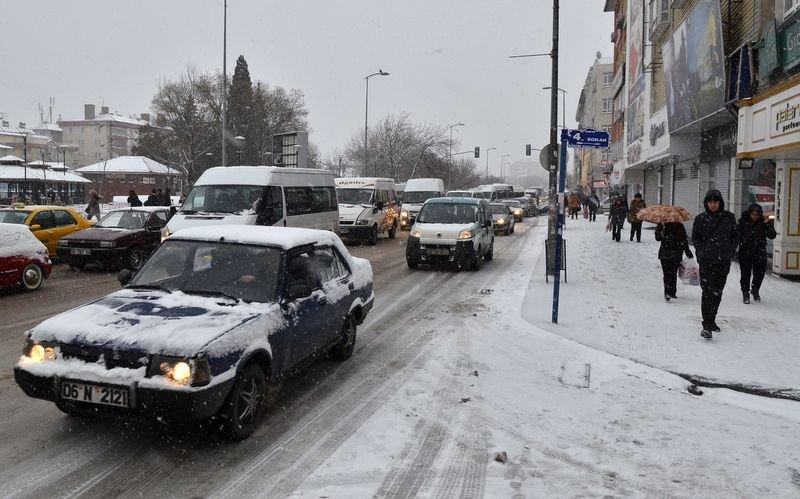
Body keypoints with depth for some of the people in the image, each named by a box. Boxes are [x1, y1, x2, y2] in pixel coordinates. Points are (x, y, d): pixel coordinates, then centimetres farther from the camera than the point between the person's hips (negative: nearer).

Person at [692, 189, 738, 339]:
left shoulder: (729, 217, 4)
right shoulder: (700, 219, 2)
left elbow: (735, 236, 12)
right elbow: (695, 237, 9)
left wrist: (730, 251, 1)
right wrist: (702, 252, -1)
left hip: (724, 261, 2)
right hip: (706, 261, -2)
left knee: (717, 293, 12)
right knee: (708, 292, -11)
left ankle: (712, 320, 28)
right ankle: (707, 326, -11)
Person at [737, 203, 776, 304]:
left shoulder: (763, 222, 0)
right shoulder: (743, 221, -4)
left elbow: (772, 236, -3)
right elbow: (737, 236, 1)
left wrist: (768, 223, -13)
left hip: (760, 252, 1)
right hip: (745, 252, -1)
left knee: (760, 273, 4)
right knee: (745, 274, 3)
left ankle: (755, 291, 30)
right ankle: (745, 293, 20)